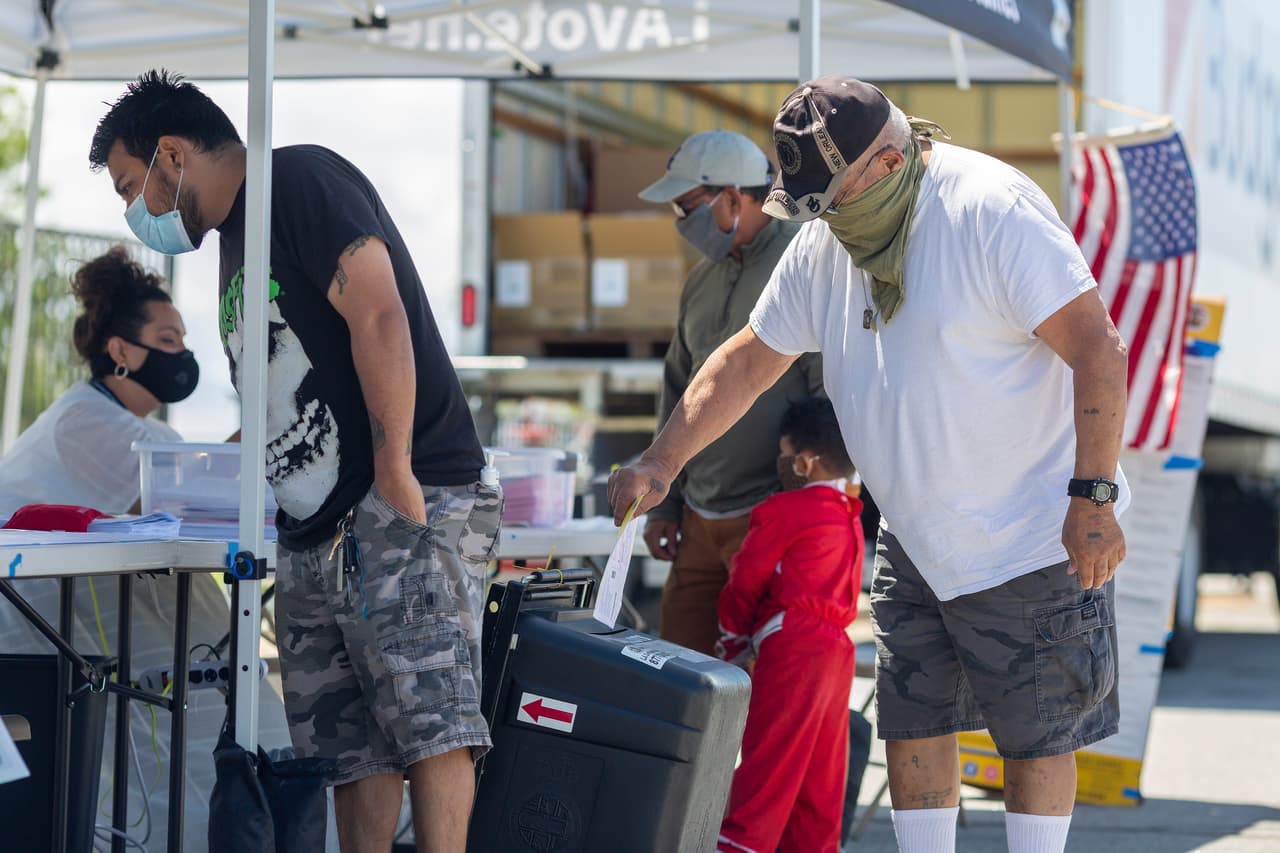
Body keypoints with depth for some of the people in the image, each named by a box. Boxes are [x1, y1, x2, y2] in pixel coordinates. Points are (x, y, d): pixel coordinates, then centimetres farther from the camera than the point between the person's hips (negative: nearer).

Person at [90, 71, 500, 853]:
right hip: (317, 537, 10)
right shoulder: (236, 244, 25)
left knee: (429, 717, -17)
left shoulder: (301, 180, -4)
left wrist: (396, 472, -22)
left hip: (407, 504, -10)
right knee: (349, 744, 4)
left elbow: (378, 316, -16)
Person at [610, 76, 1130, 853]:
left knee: (1035, 733, 1)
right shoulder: (824, 244, 3)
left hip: (1033, 539, -7)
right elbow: (748, 360, 12)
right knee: (913, 723, 8)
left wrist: (1094, 497, -25)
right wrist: (661, 463, 5)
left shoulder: (991, 211, -20)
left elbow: (1099, 349, -22)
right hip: (916, 541, 7)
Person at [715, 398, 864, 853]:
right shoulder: (848, 518, 18)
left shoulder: (784, 511, -6)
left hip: (792, 648, -8)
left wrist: (731, 640, 15)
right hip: (837, 648, 8)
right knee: (818, 769, 10)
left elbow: (745, 581, -1)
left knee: (767, 753, -10)